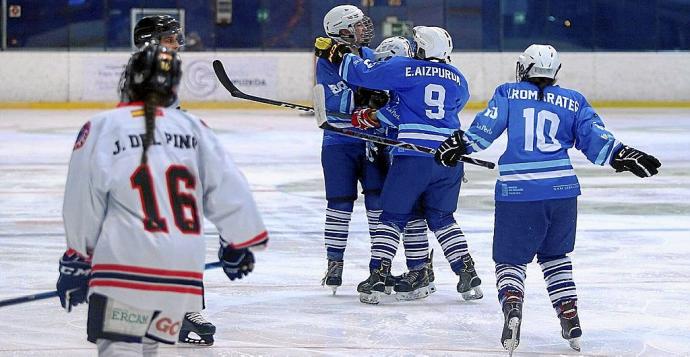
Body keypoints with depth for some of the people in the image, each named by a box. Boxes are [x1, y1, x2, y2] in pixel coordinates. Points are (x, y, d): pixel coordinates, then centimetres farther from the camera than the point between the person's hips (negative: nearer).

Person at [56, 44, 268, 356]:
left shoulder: (101, 128, 0)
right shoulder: (193, 129, 9)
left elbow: (83, 202, 1)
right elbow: (228, 190, 11)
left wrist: (76, 262, 13)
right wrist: (237, 244, 27)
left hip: (125, 264, -4)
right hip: (184, 269, 4)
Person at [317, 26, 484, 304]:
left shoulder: (404, 69, 0)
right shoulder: (457, 80, 13)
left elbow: (362, 73, 1)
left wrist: (339, 57, 18)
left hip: (412, 157, -4)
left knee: (393, 217, 6)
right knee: (441, 218, 19)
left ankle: (377, 278, -3)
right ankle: (468, 276, 12)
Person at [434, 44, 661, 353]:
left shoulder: (508, 94, 7)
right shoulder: (572, 102, 12)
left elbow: (484, 129, -2)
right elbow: (594, 139, 7)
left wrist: (460, 144, 8)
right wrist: (622, 156, 15)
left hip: (517, 192, -2)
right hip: (562, 192, 2)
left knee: (511, 258, 7)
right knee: (555, 256, 23)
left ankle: (512, 304, -22)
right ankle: (569, 316, 14)